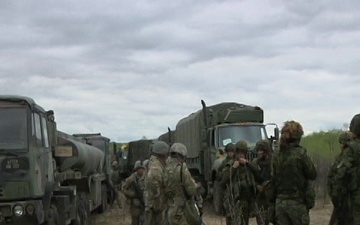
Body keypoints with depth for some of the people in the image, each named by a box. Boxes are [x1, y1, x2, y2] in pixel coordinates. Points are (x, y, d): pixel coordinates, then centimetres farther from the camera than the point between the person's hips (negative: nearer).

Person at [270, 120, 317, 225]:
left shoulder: (276, 156, 3)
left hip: (280, 202, 4)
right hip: (297, 202, -4)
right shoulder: (300, 153, -11)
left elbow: (273, 180, 7)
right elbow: (313, 175, -5)